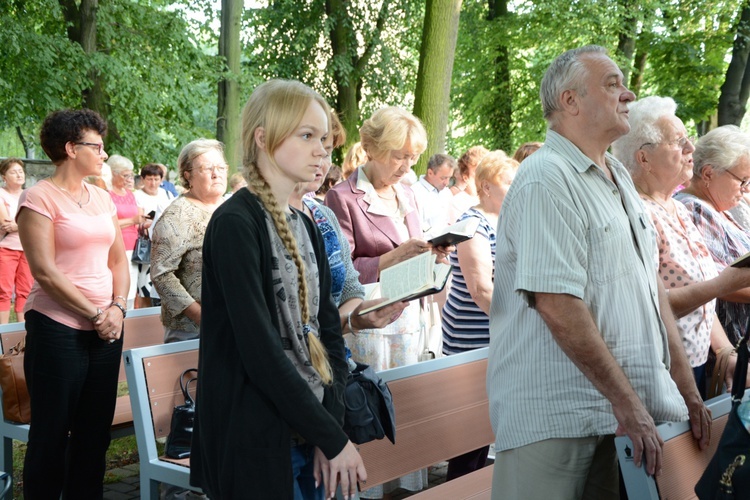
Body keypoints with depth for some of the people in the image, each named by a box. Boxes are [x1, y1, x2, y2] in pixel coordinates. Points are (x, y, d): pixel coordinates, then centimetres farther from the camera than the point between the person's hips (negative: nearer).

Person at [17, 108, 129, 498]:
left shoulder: (103, 198, 12)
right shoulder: (40, 197, -8)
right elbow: (45, 272, -14)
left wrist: (117, 308, -3)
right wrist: (95, 314, -12)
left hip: (106, 329, 6)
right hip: (58, 329, -6)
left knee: (96, 430, 12)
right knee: (52, 433, 4)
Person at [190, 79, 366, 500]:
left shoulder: (305, 226, 10)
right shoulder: (235, 225, -14)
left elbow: (327, 331, 7)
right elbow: (260, 350, -20)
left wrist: (330, 426, -6)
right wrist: (333, 437, -16)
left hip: (309, 432, 7)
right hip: (256, 444, -7)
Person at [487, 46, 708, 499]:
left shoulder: (619, 177, 14)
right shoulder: (547, 180, -15)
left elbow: (649, 283, 16)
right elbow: (557, 305, -22)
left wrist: (687, 387, 11)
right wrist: (627, 403, -18)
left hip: (627, 410, 8)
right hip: (557, 419, -8)